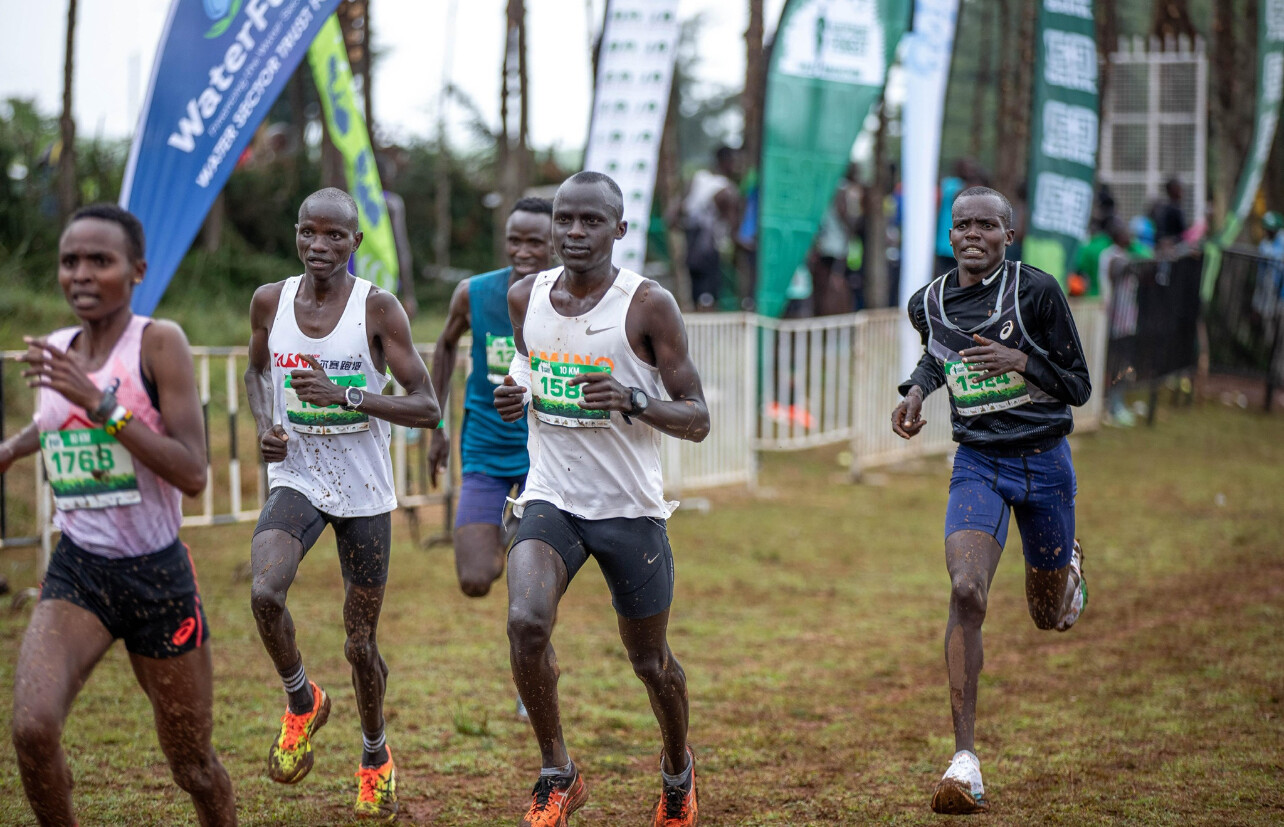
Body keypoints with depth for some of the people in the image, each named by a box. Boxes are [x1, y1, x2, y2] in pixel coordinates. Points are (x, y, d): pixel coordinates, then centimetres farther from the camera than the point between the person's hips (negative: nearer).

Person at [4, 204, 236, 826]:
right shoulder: (55, 350, 5)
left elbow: (192, 474, -20)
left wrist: (100, 404, -25)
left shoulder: (159, 343, -11)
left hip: (159, 576, -3)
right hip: (77, 571, 3)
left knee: (191, 765, 10)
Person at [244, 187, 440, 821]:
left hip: (364, 491, -2)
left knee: (361, 642, 6)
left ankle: (375, 756, 34)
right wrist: (265, 425, -2)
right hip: (295, 478, 2)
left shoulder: (378, 309, -12)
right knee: (264, 591, -26)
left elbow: (427, 408, -13)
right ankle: (302, 701, 3)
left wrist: (346, 395, -27)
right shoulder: (270, 302, -1)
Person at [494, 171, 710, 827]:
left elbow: (697, 420, -9)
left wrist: (632, 400, -28)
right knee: (526, 622, -23)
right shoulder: (525, 298, 2)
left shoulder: (649, 305, -11)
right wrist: (513, 399, -2)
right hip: (551, 498, 2)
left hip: (630, 508, -2)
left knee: (650, 661, 11)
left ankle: (678, 769, 42)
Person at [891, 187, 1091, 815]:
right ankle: (965, 761, -20)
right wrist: (916, 389, 6)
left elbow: (1079, 386, -6)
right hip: (978, 465, 1)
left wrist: (1020, 362, -23)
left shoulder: (1036, 291, -10)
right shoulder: (929, 304, 2)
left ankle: (1067, 562, 54)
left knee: (1050, 617, 13)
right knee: (966, 592, -22)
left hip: (1043, 462, -1)